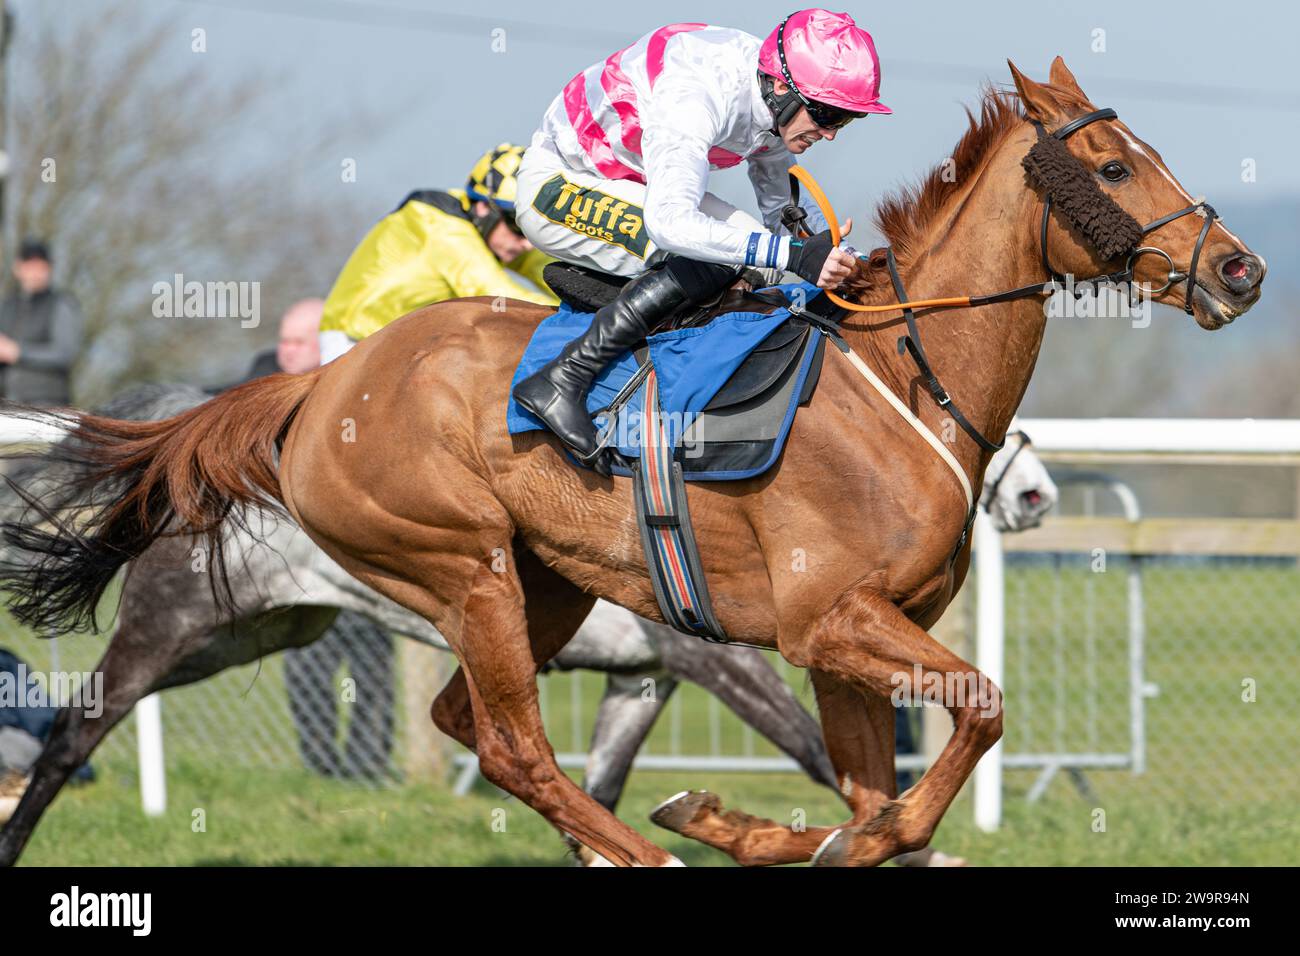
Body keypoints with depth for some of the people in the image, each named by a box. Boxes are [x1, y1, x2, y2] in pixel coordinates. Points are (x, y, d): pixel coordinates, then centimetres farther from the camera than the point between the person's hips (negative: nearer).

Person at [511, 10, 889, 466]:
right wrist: (792, 254, -46)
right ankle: (560, 382, -25)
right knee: (714, 258, -27)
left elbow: (783, 204, 10)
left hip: (632, 188, 9)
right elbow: (670, 222, -44)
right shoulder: (697, 96, -34)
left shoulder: (773, 100, -7)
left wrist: (832, 255, -9)